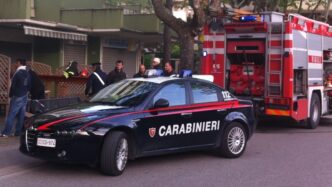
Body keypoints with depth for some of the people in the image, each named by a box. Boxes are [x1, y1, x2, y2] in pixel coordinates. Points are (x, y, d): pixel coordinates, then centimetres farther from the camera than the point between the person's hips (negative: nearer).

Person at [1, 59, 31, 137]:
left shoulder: (17, 73, -14)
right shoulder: (27, 74, 10)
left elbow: (13, 86, -13)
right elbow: (29, 86, 15)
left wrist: (10, 95, -1)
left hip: (17, 97, -8)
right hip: (25, 97, 8)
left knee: (11, 115, -8)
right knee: (21, 116, 6)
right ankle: (18, 132, 7)